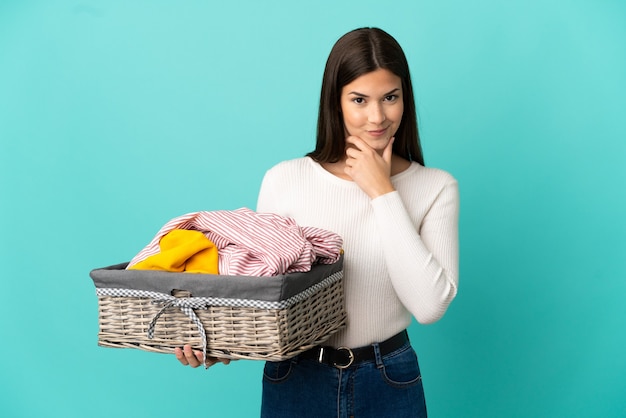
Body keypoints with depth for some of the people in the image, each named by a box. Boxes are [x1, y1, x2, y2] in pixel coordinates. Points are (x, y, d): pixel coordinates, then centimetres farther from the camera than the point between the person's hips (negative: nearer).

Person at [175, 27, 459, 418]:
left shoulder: (436, 187, -7)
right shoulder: (284, 179, -7)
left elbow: (430, 305, -18)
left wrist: (384, 193, -17)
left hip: (390, 385, 0)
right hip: (294, 380, 0)